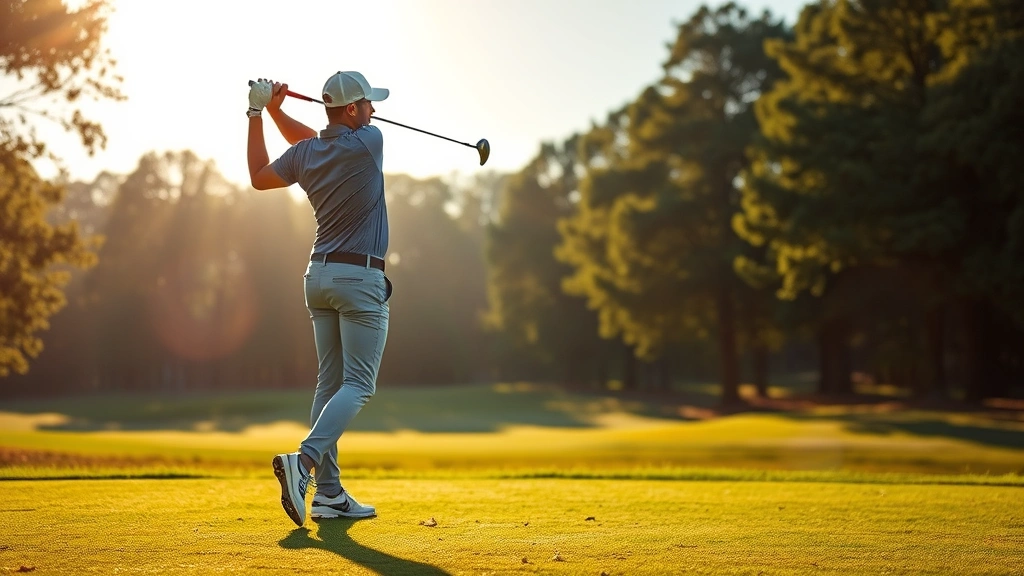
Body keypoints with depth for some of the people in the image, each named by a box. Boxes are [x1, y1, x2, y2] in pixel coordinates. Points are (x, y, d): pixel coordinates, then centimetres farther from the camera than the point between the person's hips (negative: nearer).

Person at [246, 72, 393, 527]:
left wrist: (257, 114, 21)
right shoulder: (368, 143, -11)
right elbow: (313, 141, 7)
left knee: (329, 382, 8)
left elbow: (259, 177, 21)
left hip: (319, 275, 7)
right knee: (358, 385, -4)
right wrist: (275, 111, 11)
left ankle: (329, 493, 8)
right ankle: (304, 461, -23)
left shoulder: (303, 155, 3)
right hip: (361, 279, -7)